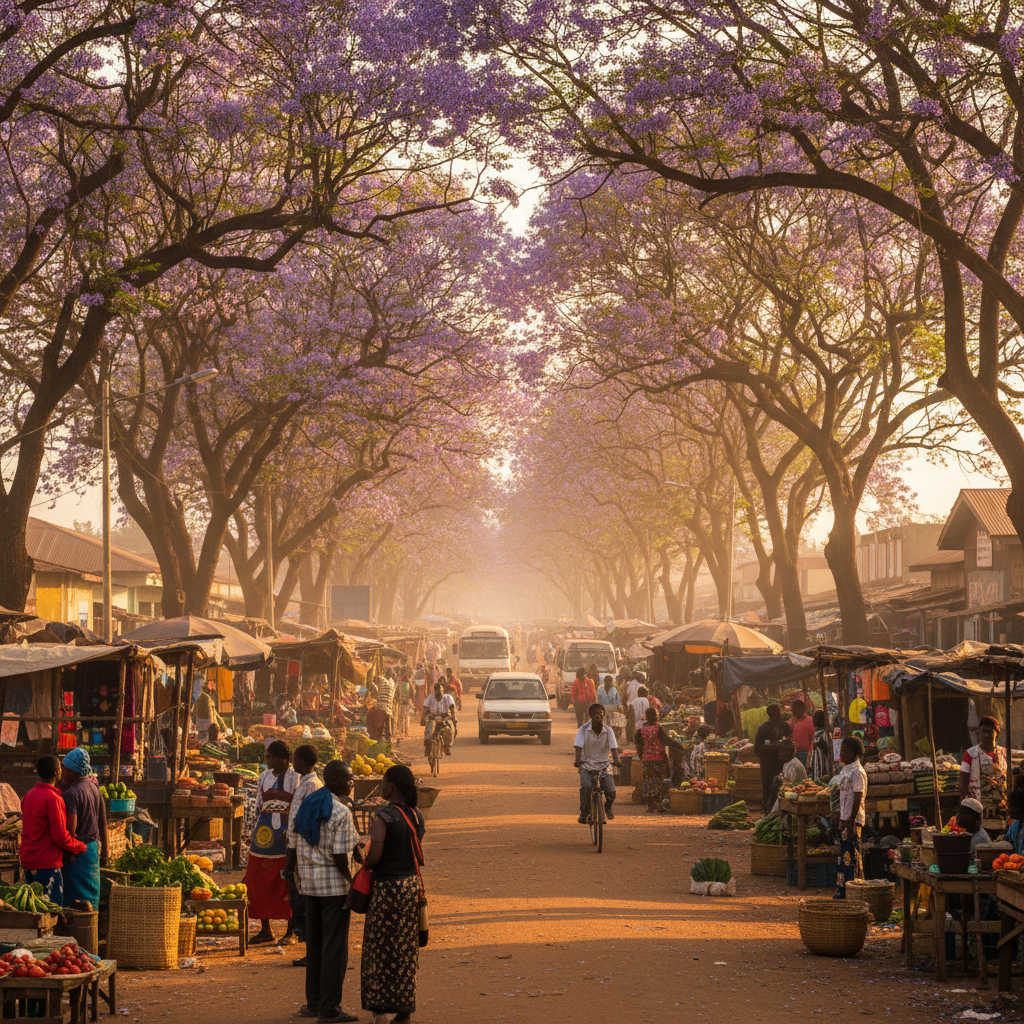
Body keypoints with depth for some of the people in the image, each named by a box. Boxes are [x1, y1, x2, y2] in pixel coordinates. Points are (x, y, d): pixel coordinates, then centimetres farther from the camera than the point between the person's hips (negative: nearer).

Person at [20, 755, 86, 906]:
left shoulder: (29, 796, 11)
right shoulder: (53, 798, -16)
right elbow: (60, 836, -17)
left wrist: (67, 851, 10)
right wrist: (81, 847, 1)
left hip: (27, 861, 8)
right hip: (47, 864, -8)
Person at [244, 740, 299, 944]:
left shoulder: (295, 778, -4)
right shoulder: (264, 777, 13)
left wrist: (290, 831, -17)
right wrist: (256, 832, 13)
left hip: (286, 832, -6)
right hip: (264, 833, 6)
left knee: (287, 881, -3)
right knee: (259, 881, 4)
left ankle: (291, 930, 5)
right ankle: (265, 930, 13)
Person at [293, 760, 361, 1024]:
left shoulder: (305, 805, 7)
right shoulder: (341, 813, -16)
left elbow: (293, 837, 9)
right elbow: (339, 855, -19)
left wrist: (299, 872, 17)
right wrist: (352, 882, -8)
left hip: (309, 882, 7)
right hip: (335, 883, -7)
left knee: (314, 944, 16)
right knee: (334, 947, 0)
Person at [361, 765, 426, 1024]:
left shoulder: (383, 817, -17)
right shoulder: (416, 817, 4)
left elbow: (374, 856, -21)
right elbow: (419, 856, 9)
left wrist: (366, 863, -1)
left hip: (387, 886, -6)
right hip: (411, 885, 6)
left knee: (380, 949, 3)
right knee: (405, 949, 13)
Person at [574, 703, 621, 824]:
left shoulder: (608, 731, -2)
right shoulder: (583, 729, -6)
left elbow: (613, 747, -12)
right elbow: (578, 746, -15)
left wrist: (616, 760, -32)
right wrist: (578, 760, -34)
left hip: (603, 766, 2)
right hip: (587, 765, -2)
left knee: (611, 791, -15)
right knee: (586, 786, -31)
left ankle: (608, 807, 23)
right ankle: (584, 813, -10)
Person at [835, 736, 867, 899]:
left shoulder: (857, 771, -14)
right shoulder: (845, 770, 14)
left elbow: (857, 798, -18)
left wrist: (851, 822, -21)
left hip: (853, 820, -9)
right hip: (845, 819, 9)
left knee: (852, 855, -5)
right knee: (844, 854, 11)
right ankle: (842, 891, 16)